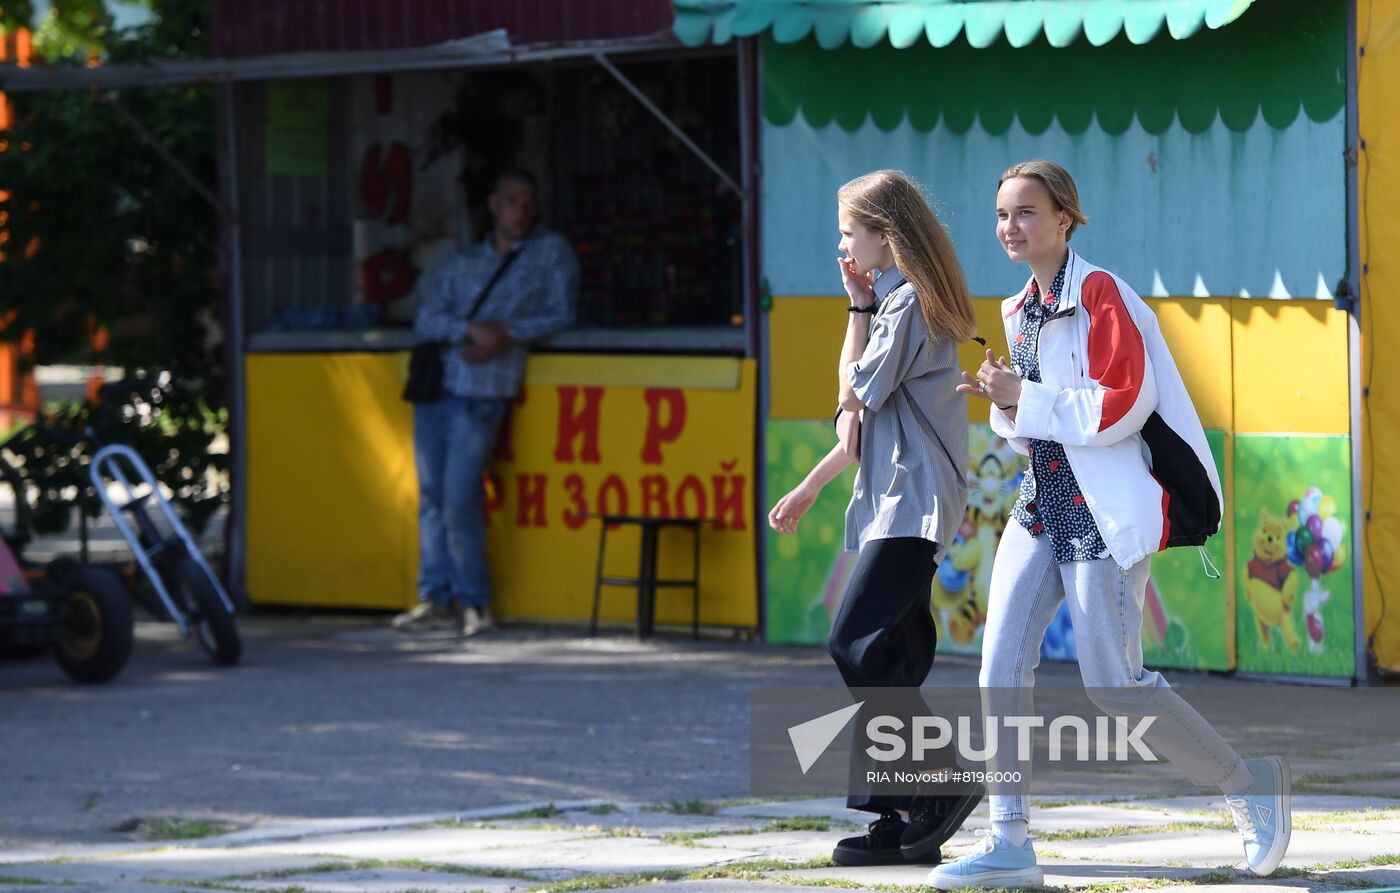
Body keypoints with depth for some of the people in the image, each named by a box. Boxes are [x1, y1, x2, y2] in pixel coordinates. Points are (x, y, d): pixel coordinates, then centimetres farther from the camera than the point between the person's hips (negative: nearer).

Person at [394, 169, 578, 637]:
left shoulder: (551, 252, 11)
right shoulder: (459, 264, 19)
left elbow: (561, 314, 2)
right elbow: (425, 319, 6)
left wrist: (508, 335, -13)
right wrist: (471, 329, -13)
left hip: (484, 392, -5)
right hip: (436, 383, 5)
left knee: (459, 503, -11)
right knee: (431, 497, 3)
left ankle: (473, 599, 3)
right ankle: (435, 599, 9)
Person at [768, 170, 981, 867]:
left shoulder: (909, 301, -10)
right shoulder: (895, 301, 21)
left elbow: (856, 392, -11)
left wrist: (859, 305, -3)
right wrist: (809, 489, 28)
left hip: (914, 501, -10)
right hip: (892, 503, 10)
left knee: (856, 646, -16)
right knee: (890, 663, 6)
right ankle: (901, 820, 4)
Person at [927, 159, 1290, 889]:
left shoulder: (1099, 294, -10)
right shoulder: (1020, 311, 14)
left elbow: (1123, 403, -19)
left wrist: (1025, 398, -14)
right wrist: (1006, 404, 2)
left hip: (1104, 510, -8)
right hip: (1042, 503, 8)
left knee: (1112, 683, -7)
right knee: (1001, 662, -6)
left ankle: (1248, 784, 12)